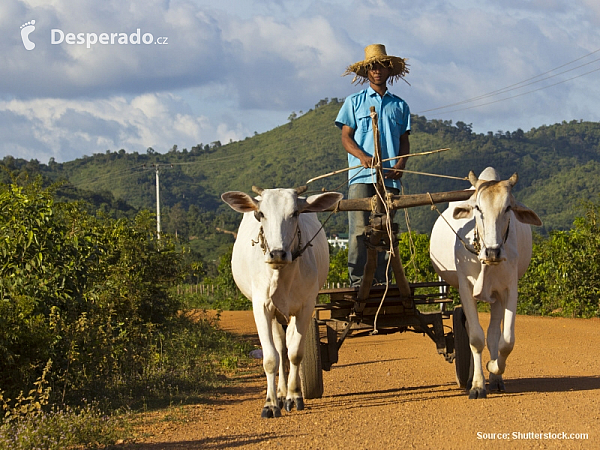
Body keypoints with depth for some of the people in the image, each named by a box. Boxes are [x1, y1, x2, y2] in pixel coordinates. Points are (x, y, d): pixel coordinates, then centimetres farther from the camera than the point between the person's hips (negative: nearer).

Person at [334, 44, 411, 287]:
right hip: (361, 175, -2)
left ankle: (380, 281, 2)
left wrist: (401, 163, -4)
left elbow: (404, 140, 16)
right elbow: (346, 137, 6)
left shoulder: (399, 106, 19)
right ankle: (357, 281, -11)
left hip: (389, 176, 2)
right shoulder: (354, 102, 13)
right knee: (359, 228, -11)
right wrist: (362, 155, -14)